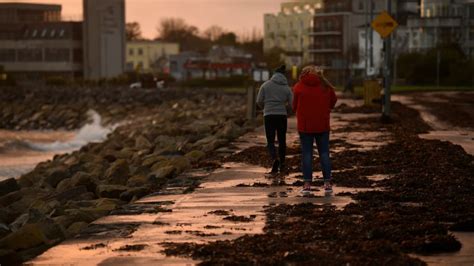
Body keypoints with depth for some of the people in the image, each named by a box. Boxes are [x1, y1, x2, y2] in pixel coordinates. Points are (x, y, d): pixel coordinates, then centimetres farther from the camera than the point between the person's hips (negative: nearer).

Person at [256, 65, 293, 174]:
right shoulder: (287, 88, 3)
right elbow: (292, 103, -1)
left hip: (269, 116, -2)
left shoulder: (266, 85, -1)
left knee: (270, 141, 0)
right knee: (282, 140, 14)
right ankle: (282, 165, 20)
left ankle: (275, 159, -26)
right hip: (282, 115, 2)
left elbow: (259, 101, -1)